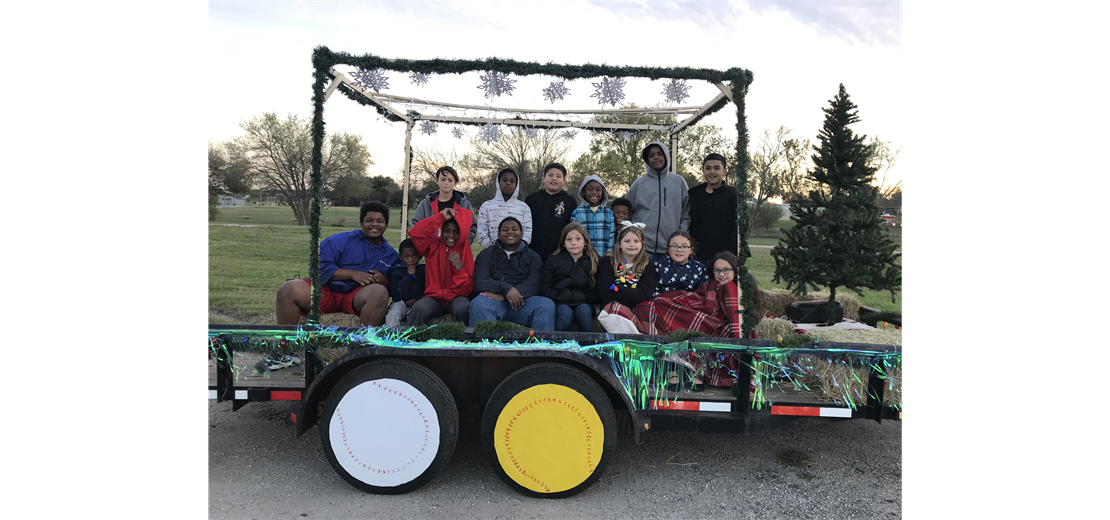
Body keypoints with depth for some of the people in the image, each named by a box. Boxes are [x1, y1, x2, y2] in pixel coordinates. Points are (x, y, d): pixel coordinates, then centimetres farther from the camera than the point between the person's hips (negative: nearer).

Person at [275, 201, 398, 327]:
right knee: (289, 289, -26)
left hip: (358, 298, 1)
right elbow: (319, 267, -5)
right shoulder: (341, 240, 3)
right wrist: (352, 274, -13)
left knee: (380, 292, -33)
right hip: (327, 290, 0)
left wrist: (383, 280, -13)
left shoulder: (391, 254, 13)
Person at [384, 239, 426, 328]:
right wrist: (407, 276, -14)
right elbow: (396, 296, -10)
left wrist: (418, 299, -14)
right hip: (401, 303, -1)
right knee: (393, 314, -31)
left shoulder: (423, 270, 7)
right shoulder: (396, 272, 1)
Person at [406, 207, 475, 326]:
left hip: (456, 298, 0)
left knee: (463, 308, -36)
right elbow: (415, 233, -18)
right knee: (418, 308, -35)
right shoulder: (434, 245, 3)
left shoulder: (466, 252, 0)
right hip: (434, 297, 0)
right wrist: (441, 217, -17)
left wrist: (459, 267, -19)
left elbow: (466, 290, -4)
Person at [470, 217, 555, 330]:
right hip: (494, 303, 0)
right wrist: (506, 289, -19)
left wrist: (503, 296, -15)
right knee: (478, 304, -35)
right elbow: (479, 282, 2)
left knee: (547, 305, -30)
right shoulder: (487, 254, 19)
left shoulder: (533, 257, 19)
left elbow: (534, 284, 1)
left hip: (522, 301, 1)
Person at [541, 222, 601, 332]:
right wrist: (559, 297, -9)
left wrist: (587, 298, -9)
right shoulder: (553, 261, 10)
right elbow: (545, 289, 7)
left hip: (584, 303, 1)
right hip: (562, 303, 0)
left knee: (584, 312, -33)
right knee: (565, 315, -33)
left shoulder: (594, 261, 9)